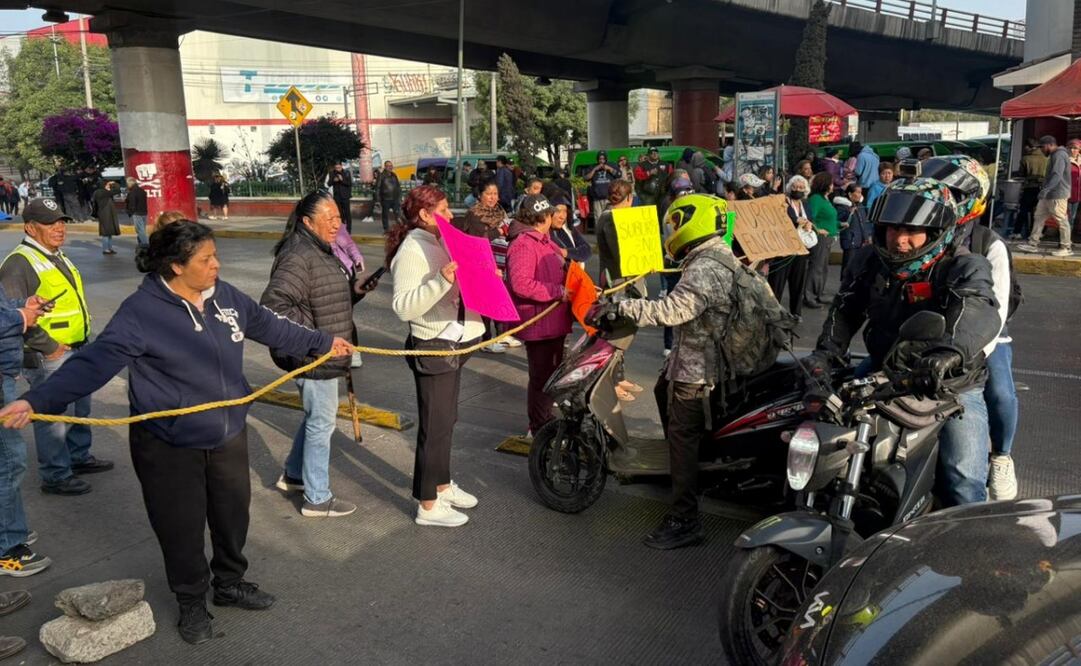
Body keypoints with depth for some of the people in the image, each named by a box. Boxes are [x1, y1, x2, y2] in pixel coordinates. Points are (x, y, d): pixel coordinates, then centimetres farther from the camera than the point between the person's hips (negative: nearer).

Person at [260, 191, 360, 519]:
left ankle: (292, 475, 42)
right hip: (313, 357, -10)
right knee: (322, 422, 2)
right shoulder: (299, 257, -22)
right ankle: (317, 500, 17)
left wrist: (356, 290, 7)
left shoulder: (321, 251, 11)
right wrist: (311, 335, -25)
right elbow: (273, 304, -30)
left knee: (315, 417, 24)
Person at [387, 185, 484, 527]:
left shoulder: (438, 242, 11)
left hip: (453, 344, 9)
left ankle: (442, 485, 37)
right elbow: (403, 306, -26)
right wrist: (441, 280, -36)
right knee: (435, 427, 0)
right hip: (433, 348, -9)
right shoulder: (411, 251, -17)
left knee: (446, 421, 20)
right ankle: (428, 506, 13)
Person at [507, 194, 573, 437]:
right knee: (541, 375, 2)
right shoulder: (523, 244, -20)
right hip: (538, 322, -10)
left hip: (554, 320, 11)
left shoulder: (544, 241, 13)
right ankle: (538, 429, 16)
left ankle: (546, 420, 38)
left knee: (553, 371, 21)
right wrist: (558, 291, -27)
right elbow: (521, 284, -31)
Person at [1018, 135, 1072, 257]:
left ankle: (1066, 248, 2)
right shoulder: (1054, 155, 18)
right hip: (1049, 195, 11)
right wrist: (1045, 190, 23)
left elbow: (1057, 175, -26)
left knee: (1062, 220, -4)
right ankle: (1033, 244, 10)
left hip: (1058, 195, -11)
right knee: (1039, 217, 8)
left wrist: (1045, 190, -34)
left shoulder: (1059, 155, -14)